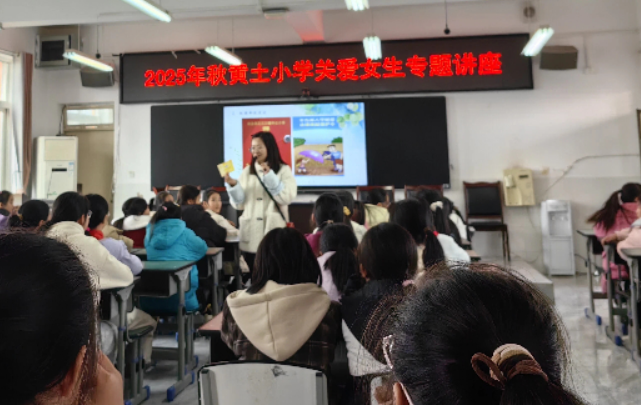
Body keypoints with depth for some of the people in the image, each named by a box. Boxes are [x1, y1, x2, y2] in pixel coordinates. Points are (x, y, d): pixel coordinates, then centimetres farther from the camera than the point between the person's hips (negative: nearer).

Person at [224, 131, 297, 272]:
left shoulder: (284, 170, 3)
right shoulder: (247, 171, 11)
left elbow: (287, 198, -11)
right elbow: (239, 204, 7)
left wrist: (270, 176, -14)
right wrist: (233, 186, -9)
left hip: (274, 231, -3)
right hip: (250, 233, 3)